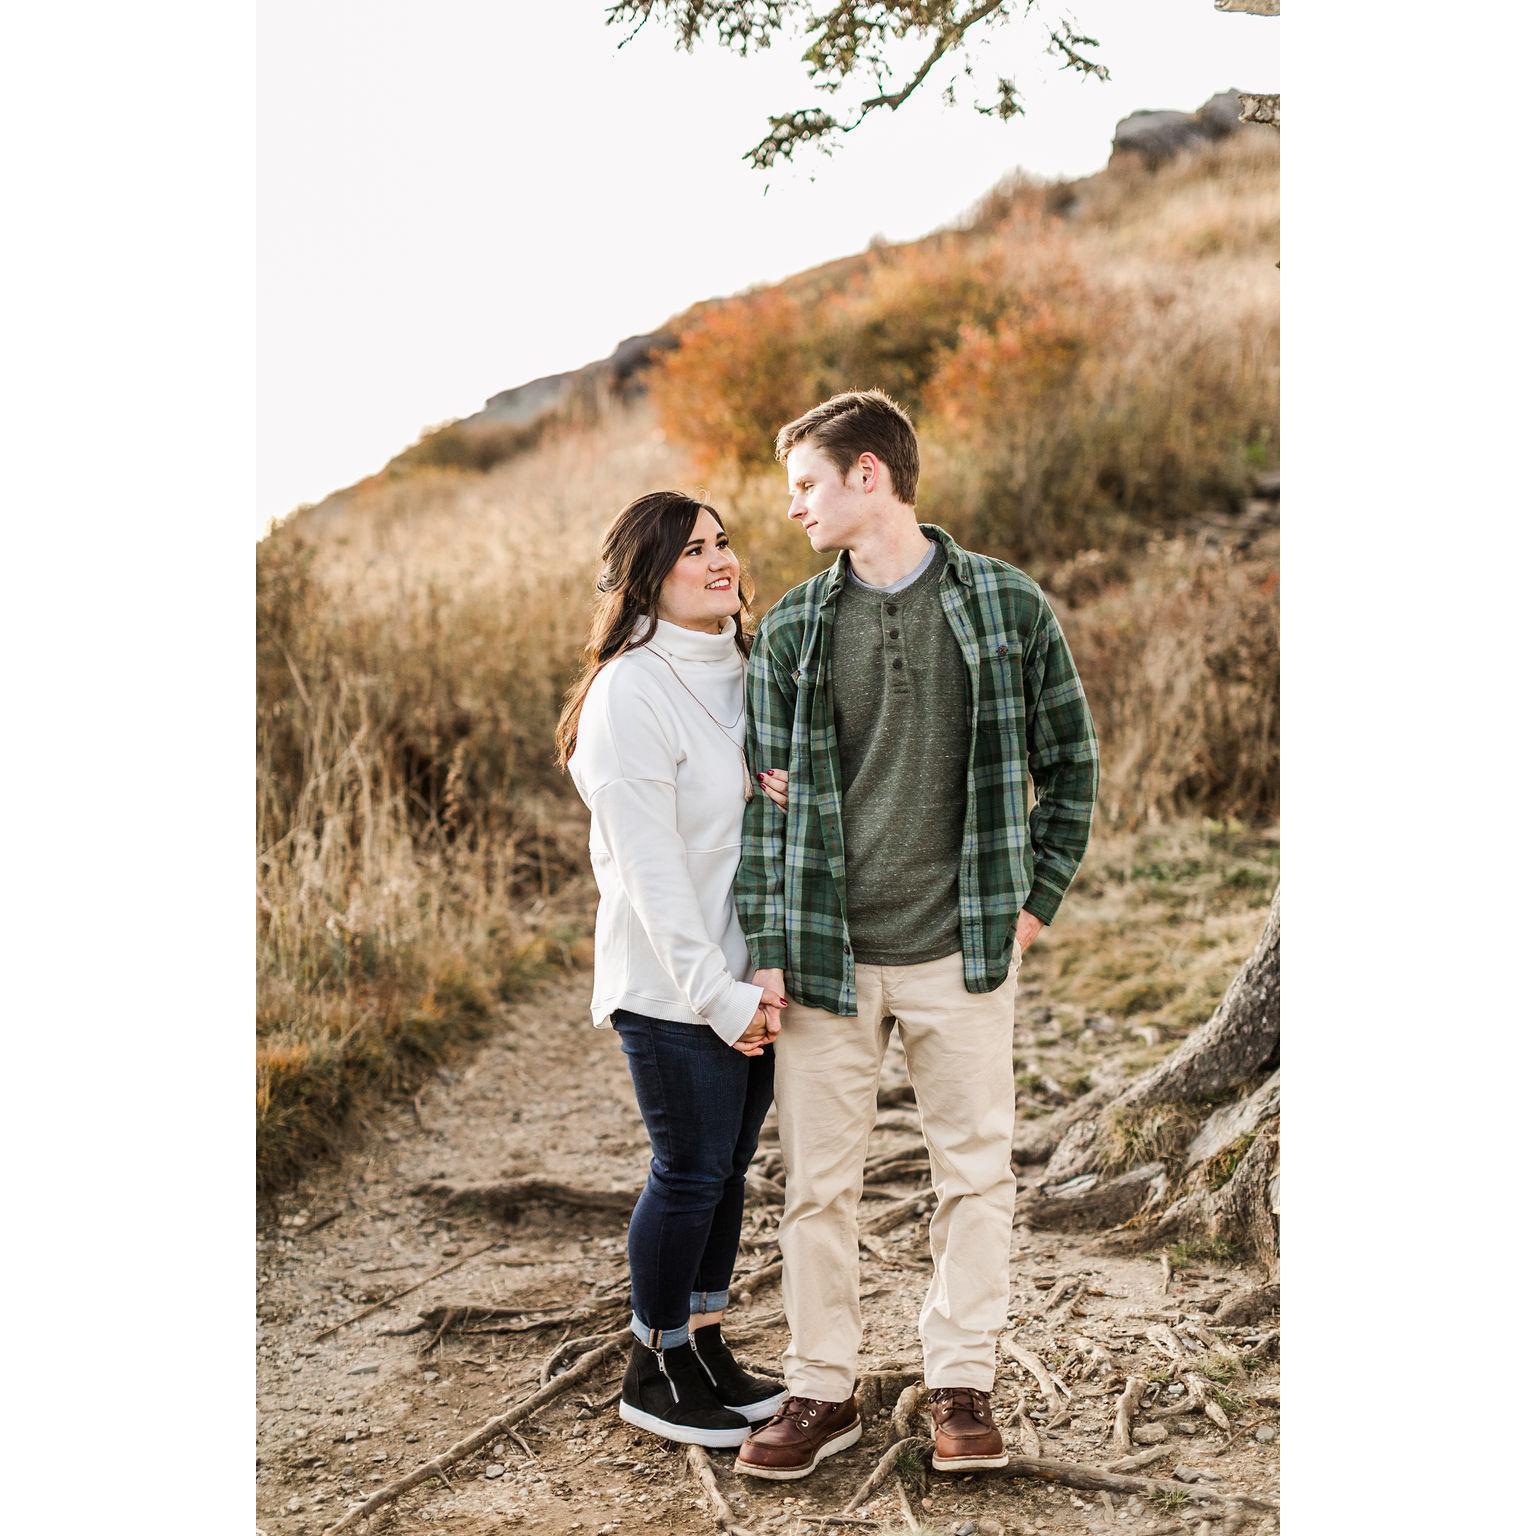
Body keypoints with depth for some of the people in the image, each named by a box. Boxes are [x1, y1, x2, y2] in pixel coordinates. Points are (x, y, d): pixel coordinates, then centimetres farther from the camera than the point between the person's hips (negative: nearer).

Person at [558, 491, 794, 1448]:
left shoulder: (744, 671, 9)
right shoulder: (632, 690, -15)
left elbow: (779, 798, 16)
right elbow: (650, 865, -18)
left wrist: (792, 790, -9)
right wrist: (715, 995, -19)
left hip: (751, 974, 7)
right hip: (673, 986, -7)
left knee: (729, 1166, 15)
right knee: (691, 1172, 3)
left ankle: (706, 1347, 30)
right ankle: (655, 1371, 20)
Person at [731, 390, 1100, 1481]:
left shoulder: (1008, 607, -1)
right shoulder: (791, 632, 4)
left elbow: (1070, 763, 7)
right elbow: (768, 796, 4)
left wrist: (1035, 899, 1)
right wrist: (766, 953, -1)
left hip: (962, 950, -1)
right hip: (826, 953, 2)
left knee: (977, 1174, 7)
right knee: (818, 1183, 8)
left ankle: (963, 1386, 24)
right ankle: (822, 1391, 23)